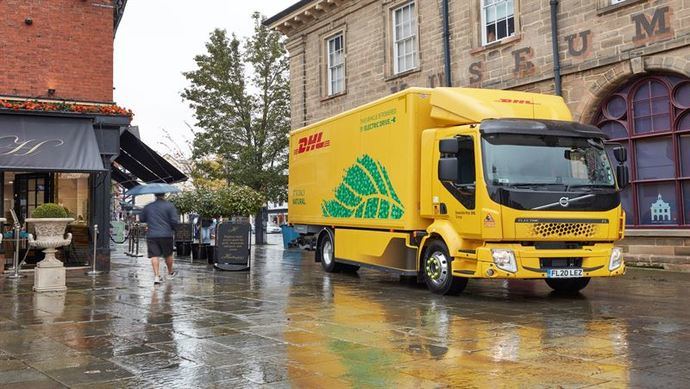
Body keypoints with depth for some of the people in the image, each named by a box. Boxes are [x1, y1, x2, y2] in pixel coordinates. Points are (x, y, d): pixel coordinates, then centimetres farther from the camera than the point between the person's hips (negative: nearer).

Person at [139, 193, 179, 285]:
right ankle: (170, 273, 29)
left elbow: (141, 219, 14)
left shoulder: (148, 207, 6)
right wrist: (172, 228, 10)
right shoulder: (169, 206, -5)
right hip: (166, 235, -2)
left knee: (154, 256, 1)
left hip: (151, 235, 2)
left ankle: (156, 276, -9)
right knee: (168, 255, 14)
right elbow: (174, 221, -10)